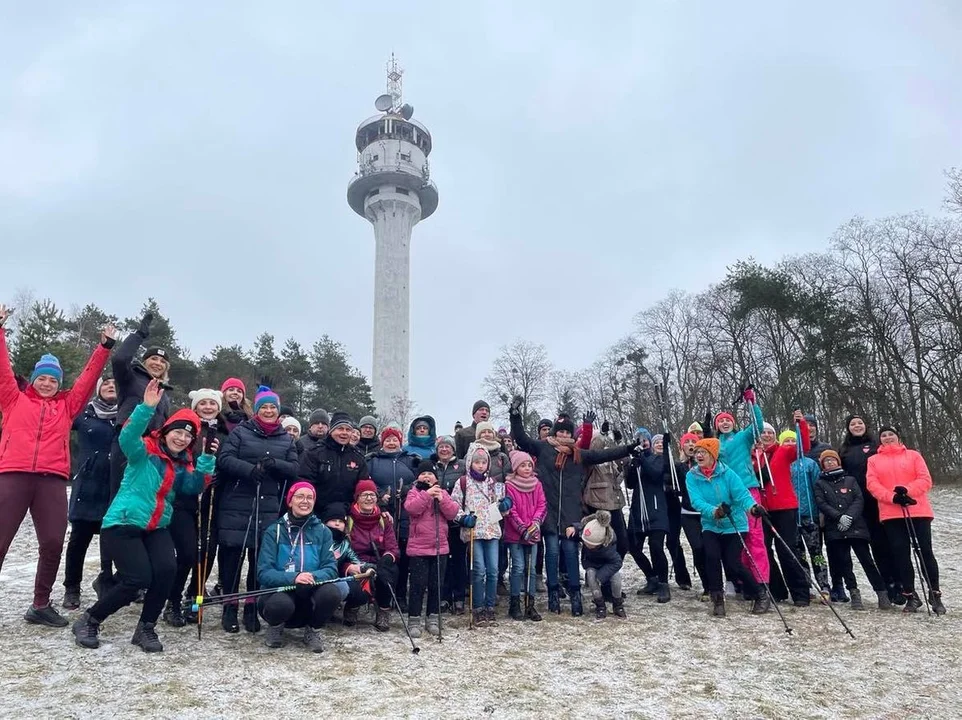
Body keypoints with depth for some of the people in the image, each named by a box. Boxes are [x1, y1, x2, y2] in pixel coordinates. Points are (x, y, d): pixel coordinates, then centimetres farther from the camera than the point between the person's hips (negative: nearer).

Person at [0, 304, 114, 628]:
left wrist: (105, 347, 13)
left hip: (53, 480, 2)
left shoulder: (67, 405, 17)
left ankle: (41, 605, 15)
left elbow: (89, 378, 17)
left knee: (53, 544, 1)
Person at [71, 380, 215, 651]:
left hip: (156, 528, 6)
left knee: (167, 570, -17)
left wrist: (207, 460, -14)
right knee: (138, 579, -14)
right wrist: (147, 407, -42)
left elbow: (195, 487, -3)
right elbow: (127, 438, -29)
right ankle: (88, 622, 11)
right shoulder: (144, 450, -7)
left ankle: (146, 628, 3)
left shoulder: (184, 464, 11)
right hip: (122, 524, -5)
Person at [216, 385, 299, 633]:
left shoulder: (286, 440, 14)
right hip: (236, 505, -2)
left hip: (269, 507, 2)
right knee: (232, 554, -1)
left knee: (261, 556, 3)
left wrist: (274, 464, -14)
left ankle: (251, 608, 16)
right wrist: (249, 469, -24)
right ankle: (229, 607, 14)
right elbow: (225, 459, -7)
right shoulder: (240, 431, 5)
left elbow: (294, 469, 6)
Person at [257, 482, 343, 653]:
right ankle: (276, 626, 2)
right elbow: (263, 573, -13)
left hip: (310, 596, 2)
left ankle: (313, 630, 1)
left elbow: (331, 568, -6)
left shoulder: (322, 531, 2)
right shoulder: (274, 531, -4)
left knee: (332, 591, -30)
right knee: (281, 603, -37)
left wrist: (313, 577, -29)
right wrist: (293, 578, -32)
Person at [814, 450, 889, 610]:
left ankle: (882, 593, 2)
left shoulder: (850, 480, 15)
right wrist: (839, 517, -12)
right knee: (843, 562, -3)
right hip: (835, 530, 0)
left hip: (856, 526, 0)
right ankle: (854, 593, 4)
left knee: (866, 560, -4)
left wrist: (849, 516, -11)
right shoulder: (820, 484, 12)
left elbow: (859, 499, 4)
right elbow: (821, 504, 0)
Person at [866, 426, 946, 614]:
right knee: (901, 554, 1)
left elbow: (925, 480, -1)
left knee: (925, 551, 1)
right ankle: (911, 596, 10)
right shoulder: (873, 460, 11)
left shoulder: (913, 456, 9)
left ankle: (935, 595, 13)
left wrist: (907, 490, -19)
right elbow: (872, 484, -1)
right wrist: (892, 497, -17)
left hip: (918, 511, -1)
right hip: (891, 514, 1)